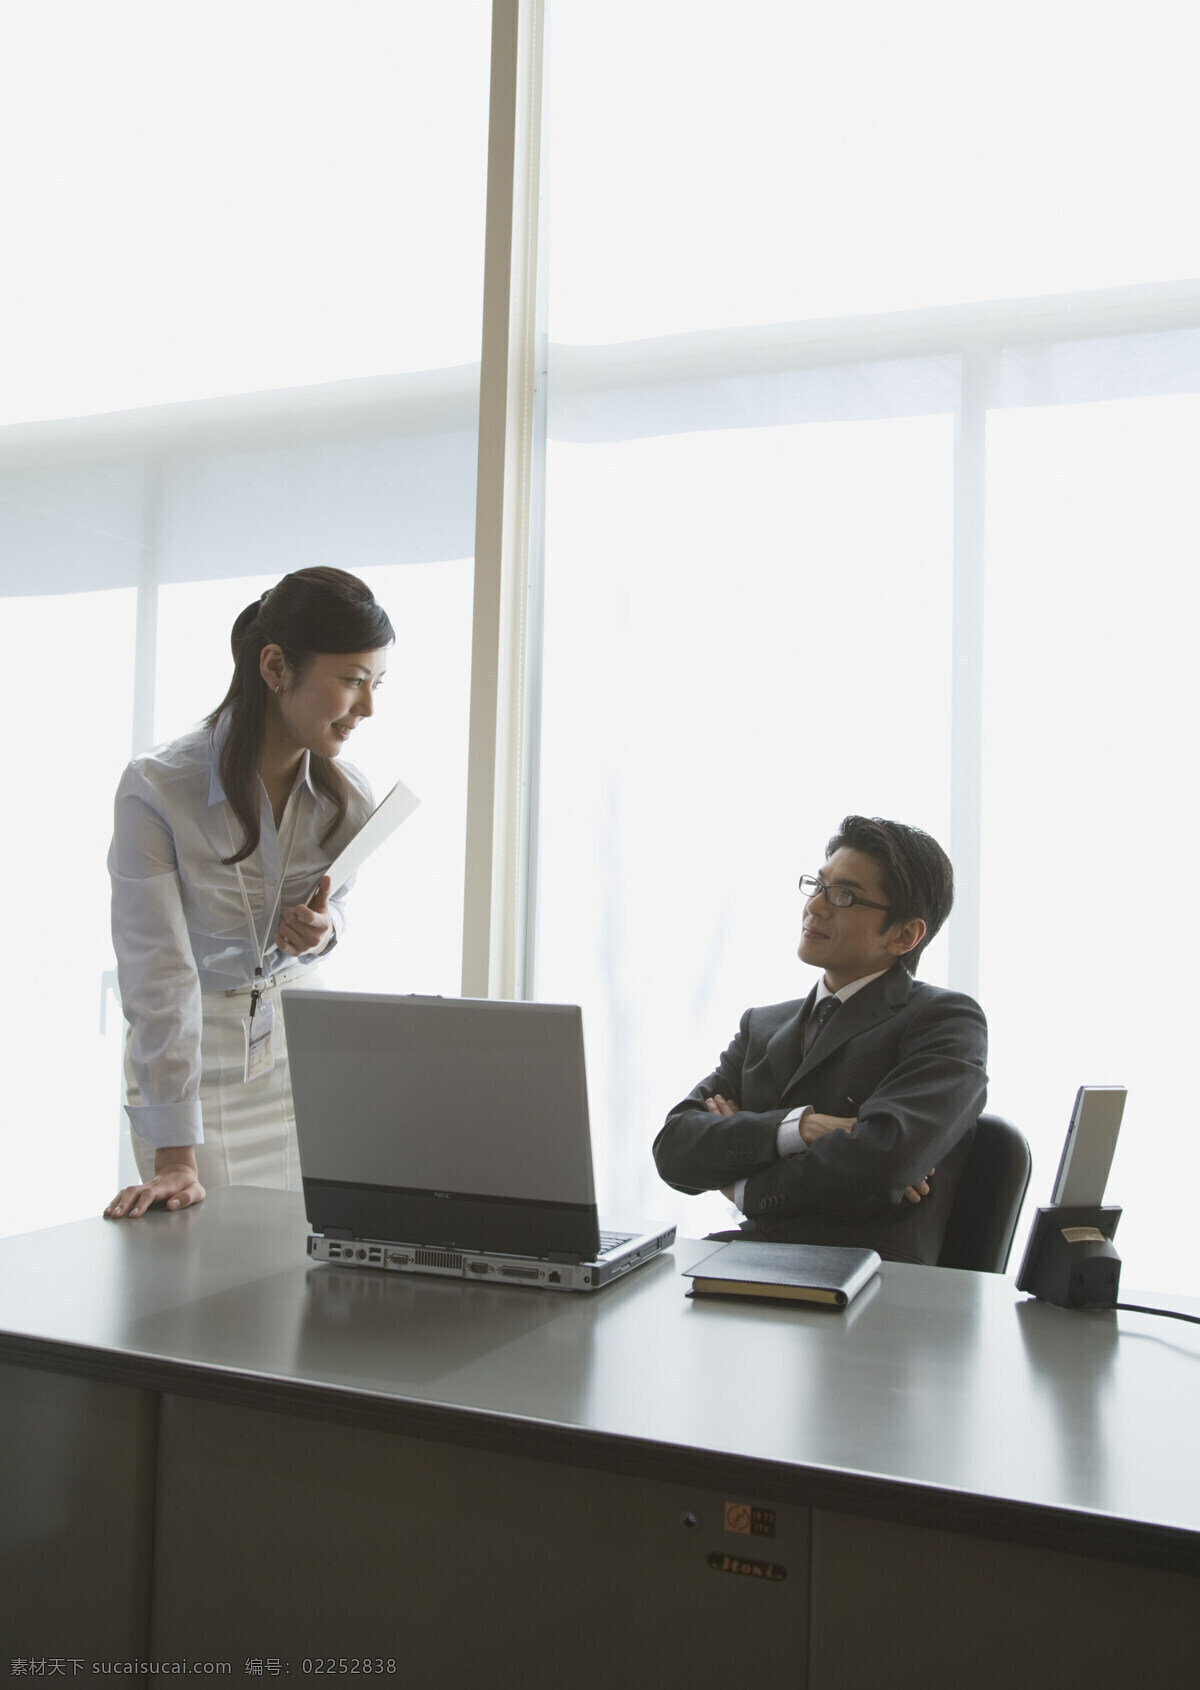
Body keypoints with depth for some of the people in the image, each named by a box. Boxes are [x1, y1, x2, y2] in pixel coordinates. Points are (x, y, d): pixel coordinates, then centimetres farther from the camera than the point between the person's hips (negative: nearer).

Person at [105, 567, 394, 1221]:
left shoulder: (350, 800, -10)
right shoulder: (156, 791, -24)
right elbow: (159, 976, -25)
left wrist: (322, 930, -15)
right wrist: (175, 1156, -26)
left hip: (295, 1042, 4)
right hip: (188, 1058, -4)